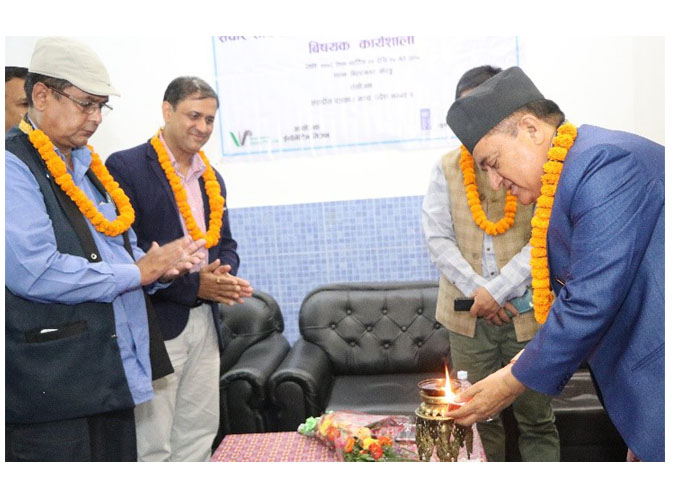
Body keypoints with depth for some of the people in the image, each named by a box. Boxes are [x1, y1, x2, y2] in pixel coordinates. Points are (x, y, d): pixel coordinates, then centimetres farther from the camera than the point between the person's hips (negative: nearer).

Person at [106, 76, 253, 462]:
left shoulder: (212, 178, 14)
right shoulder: (125, 166, -8)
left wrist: (227, 277, -5)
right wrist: (192, 285, -19)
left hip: (205, 322, 7)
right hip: (155, 324, -6)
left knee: (200, 435, 16)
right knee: (152, 444, 2)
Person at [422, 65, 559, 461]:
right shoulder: (447, 169, 6)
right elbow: (437, 238, 1)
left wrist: (498, 290, -13)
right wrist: (476, 290, -10)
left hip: (527, 311, -1)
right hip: (469, 315, 2)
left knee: (537, 420, 10)